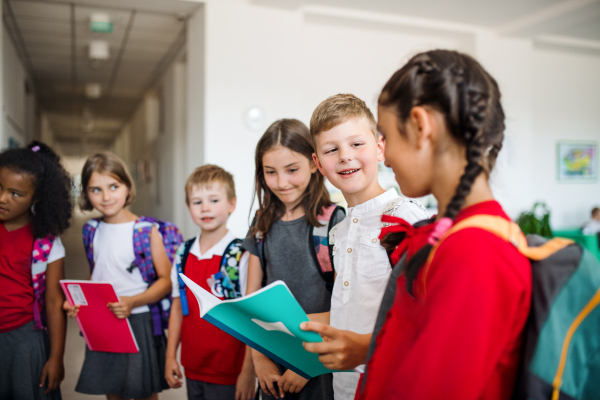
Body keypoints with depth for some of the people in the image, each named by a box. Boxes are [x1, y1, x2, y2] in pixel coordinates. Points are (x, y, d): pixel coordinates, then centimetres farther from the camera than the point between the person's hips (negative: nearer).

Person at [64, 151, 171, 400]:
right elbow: (96, 276, 15)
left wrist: (132, 302, -25)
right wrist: (77, 301, -2)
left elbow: (167, 280, -13)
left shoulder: (146, 230, -12)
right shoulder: (93, 231, 5)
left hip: (137, 321, -5)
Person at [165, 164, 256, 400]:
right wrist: (170, 356, 9)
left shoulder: (242, 256, -15)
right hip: (193, 369, 5)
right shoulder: (183, 254, 3)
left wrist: (248, 372, -14)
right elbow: (178, 307, 10)